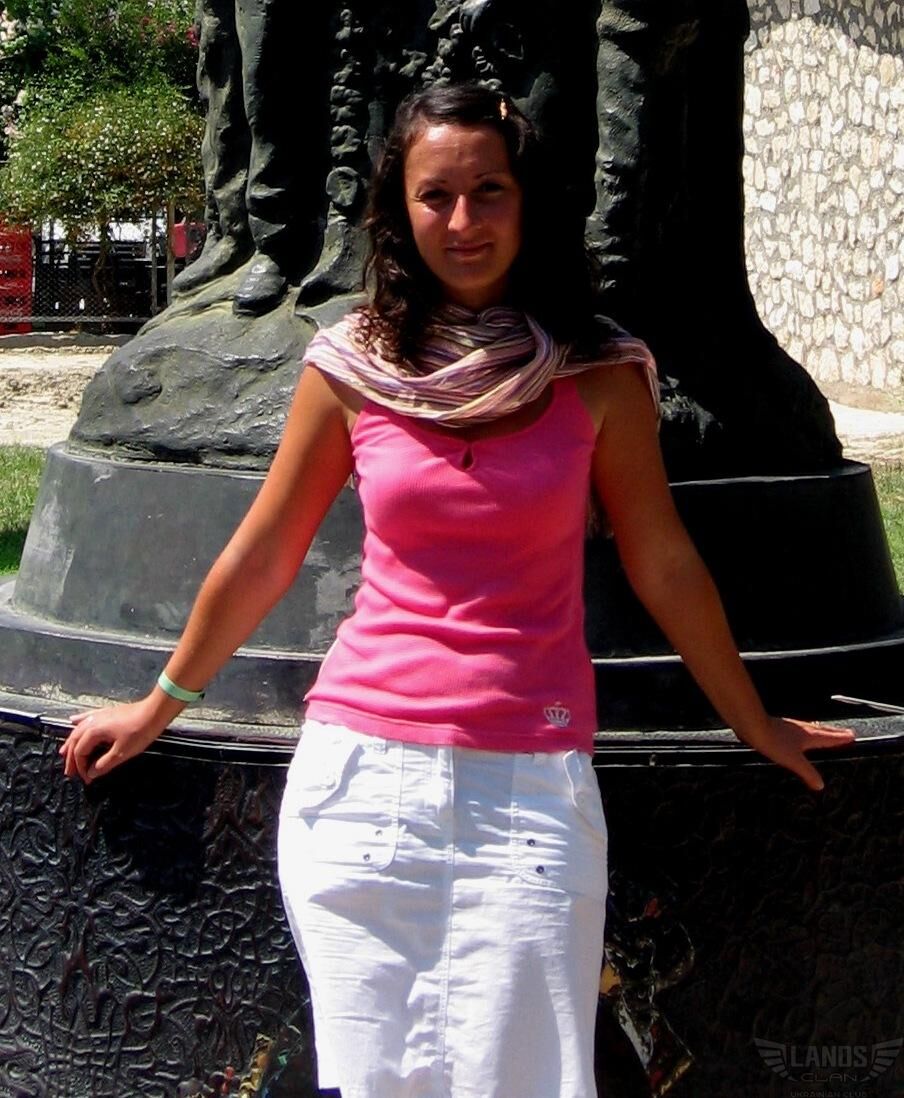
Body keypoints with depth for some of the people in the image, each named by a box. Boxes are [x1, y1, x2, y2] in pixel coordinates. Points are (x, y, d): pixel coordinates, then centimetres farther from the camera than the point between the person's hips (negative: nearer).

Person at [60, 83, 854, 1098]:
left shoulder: (596, 375, 1)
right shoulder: (354, 367, 3)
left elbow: (661, 564, 11)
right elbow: (262, 557, 14)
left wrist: (753, 722, 18)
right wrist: (158, 707, 22)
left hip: (530, 786, -1)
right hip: (362, 775, 1)